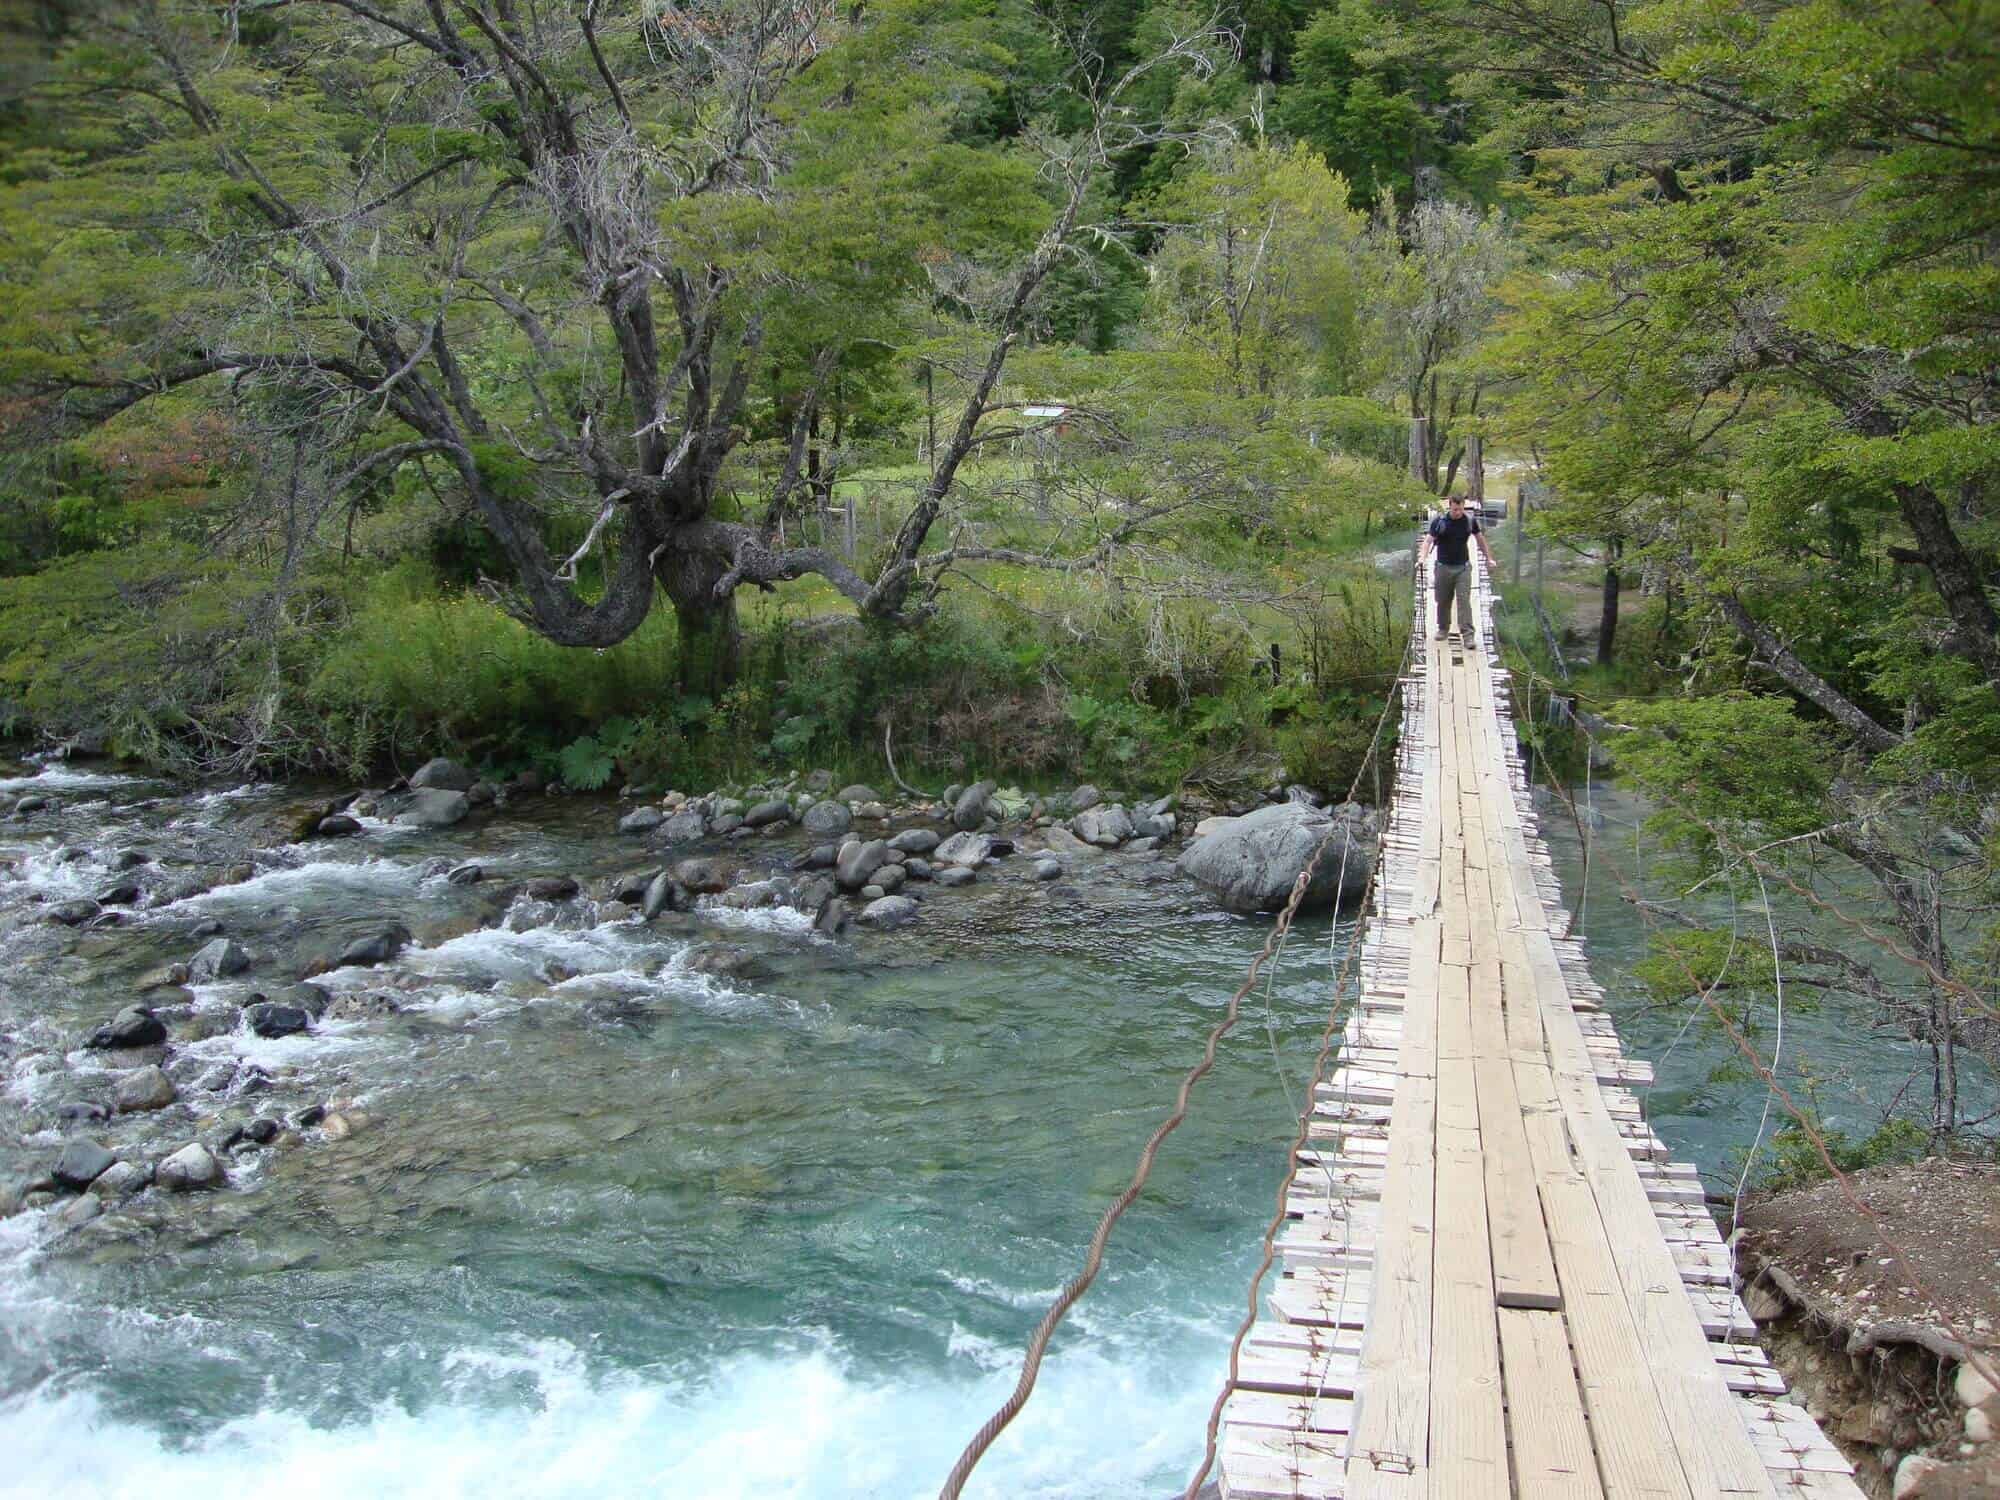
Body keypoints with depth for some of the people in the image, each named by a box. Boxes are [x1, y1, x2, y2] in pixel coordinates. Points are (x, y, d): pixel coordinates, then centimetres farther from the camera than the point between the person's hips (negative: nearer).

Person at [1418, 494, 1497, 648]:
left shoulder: (1470, 520, 2)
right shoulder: (1438, 521, -5)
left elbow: (1480, 539, 15)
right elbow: (1429, 539, -10)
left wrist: (1489, 558, 18)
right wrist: (1422, 557, -26)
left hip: (1463, 567, 0)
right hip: (1443, 567, 0)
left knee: (1464, 600, -8)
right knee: (1443, 601, 10)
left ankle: (1468, 634, -11)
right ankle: (1443, 629, 29)